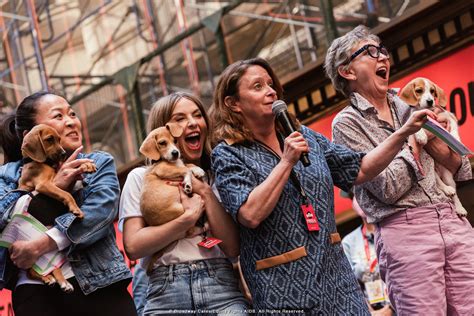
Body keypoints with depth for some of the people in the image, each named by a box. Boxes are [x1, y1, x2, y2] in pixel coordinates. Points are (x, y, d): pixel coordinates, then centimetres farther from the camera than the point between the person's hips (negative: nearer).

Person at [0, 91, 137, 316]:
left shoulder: (99, 163, 12)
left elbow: (101, 211, -6)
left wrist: (40, 245, -14)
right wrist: (52, 187, -8)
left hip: (99, 285, 0)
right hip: (37, 292, 0)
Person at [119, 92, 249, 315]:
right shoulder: (141, 178, 8)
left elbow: (233, 248, 2)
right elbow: (133, 246, -4)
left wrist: (206, 193, -3)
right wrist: (188, 218, -7)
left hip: (221, 289, 2)